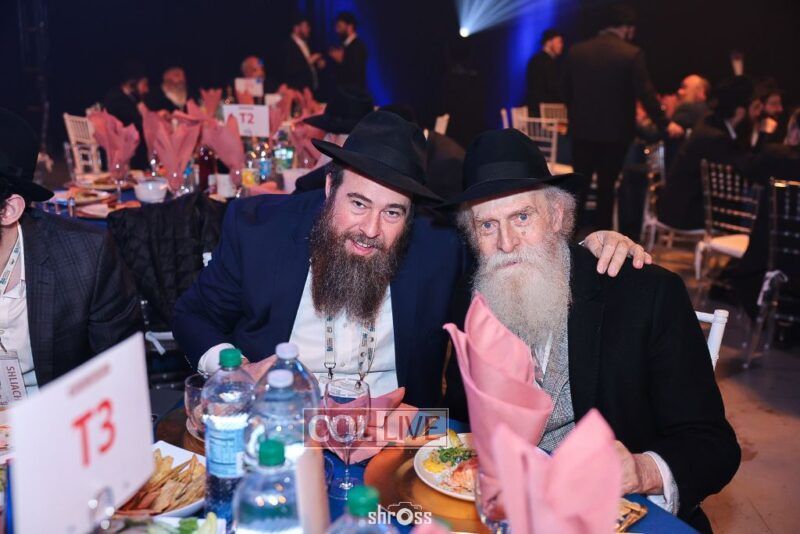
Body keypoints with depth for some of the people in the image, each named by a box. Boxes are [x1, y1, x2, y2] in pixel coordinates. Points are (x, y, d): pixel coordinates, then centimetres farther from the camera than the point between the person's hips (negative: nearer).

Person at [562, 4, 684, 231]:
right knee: (606, 187, 7)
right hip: (614, 131, -3)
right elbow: (645, 93, -10)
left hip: (582, 130, 3)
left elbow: (567, 90, 9)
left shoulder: (576, 51, 2)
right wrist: (664, 124, 0)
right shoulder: (632, 54, -9)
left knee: (580, 185, 10)